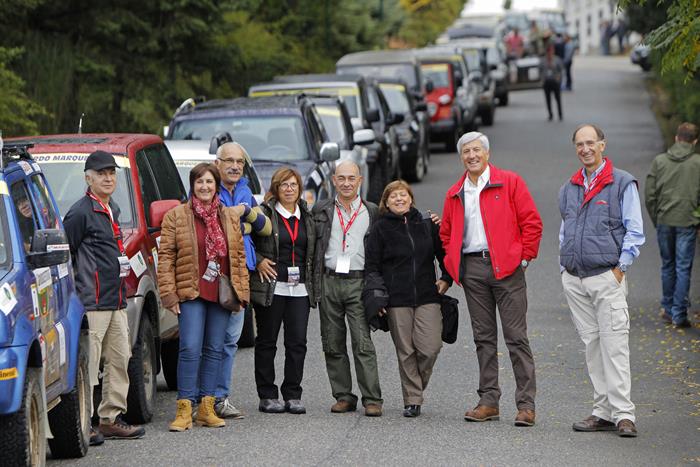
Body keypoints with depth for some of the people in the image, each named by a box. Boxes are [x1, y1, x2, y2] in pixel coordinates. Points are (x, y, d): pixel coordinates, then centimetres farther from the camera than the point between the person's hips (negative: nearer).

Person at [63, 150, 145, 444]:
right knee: (88, 363, -10)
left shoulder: (112, 209, 18)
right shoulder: (80, 212, -10)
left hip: (116, 300, 9)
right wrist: (79, 283, -9)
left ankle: (111, 419, 17)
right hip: (93, 302, -9)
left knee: (120, 359, 11)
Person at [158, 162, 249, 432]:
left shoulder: (230, 217, 12)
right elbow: (165, 257, -2)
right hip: (191, 293, -4)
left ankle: (207, 407, 12)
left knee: (215, 349, 7)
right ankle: (184, 409, -9)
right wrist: (169, 294, -8)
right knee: (190, 349, -12)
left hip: (222, 294, 4)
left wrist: (242, 291, 8)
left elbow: (239, 256, 15)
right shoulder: (176, 217, 0)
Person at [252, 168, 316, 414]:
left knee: (297, 343, 1)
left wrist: (311, 281, 13)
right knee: (266, 342, 3)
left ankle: (293, 395, 8)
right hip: (271, 287, -4)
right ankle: (267, 396, 8)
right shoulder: (264, 214, -3)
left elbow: (313, 251, 23)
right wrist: (258, 261, -11)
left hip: (300, 289, 4)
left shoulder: (307, 216, 14)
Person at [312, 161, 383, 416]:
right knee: (333, 344, 4)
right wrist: (313, 281, 3)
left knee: (363, 344, -9)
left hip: (358, 283, -2)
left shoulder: (372, 212, 8)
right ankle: (343, 396, 12)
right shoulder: (321, 210, 11)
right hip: (329, 282, 2)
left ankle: (372, 399, -8)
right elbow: (312, 246, 11)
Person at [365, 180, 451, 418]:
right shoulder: (380, 229, 5)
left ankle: (416, 388, 15)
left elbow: (444, 254, 21)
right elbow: (371, 265, 4)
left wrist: (446, 279, 6)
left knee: (430, 348, -9)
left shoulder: (427, 226, 11)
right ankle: (412, 400, 7)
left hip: (427, 297, 1)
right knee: (406, 351, -1)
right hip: (397, 300, -1)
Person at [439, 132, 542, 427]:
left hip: (506, 268, -5)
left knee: (516, 337, -5)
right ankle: (488, 401, 12)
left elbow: (531, 222, -1)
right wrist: (452, 265, 12)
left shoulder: (510, 182, 1)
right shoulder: (455, 193, 15)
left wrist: (524, 257, -6)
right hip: (471, 268, 5)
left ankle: (526, 405, -5)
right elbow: (446, 233, 24)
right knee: (483, 337, 8)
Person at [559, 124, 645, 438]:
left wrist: (620, 267, -9)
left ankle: (623, 414, -11)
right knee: (591, 344, 6)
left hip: (607, 278, -5)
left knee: (614, 344, -10)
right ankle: (603, 411, 10)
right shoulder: (568, 188, 16)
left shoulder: (622, 183, -1)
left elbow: (634, 232, -3)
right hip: (574, 280, 6)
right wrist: (564, 267, 14)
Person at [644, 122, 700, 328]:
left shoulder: (659, 161, 1)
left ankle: (668, 309, 25)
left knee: (668, 266, 17)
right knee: (683, 268, 2)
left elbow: (649, 195, 2)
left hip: (664, 221, 3)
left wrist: (656, 219, 12)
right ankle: (679, 314, 0)